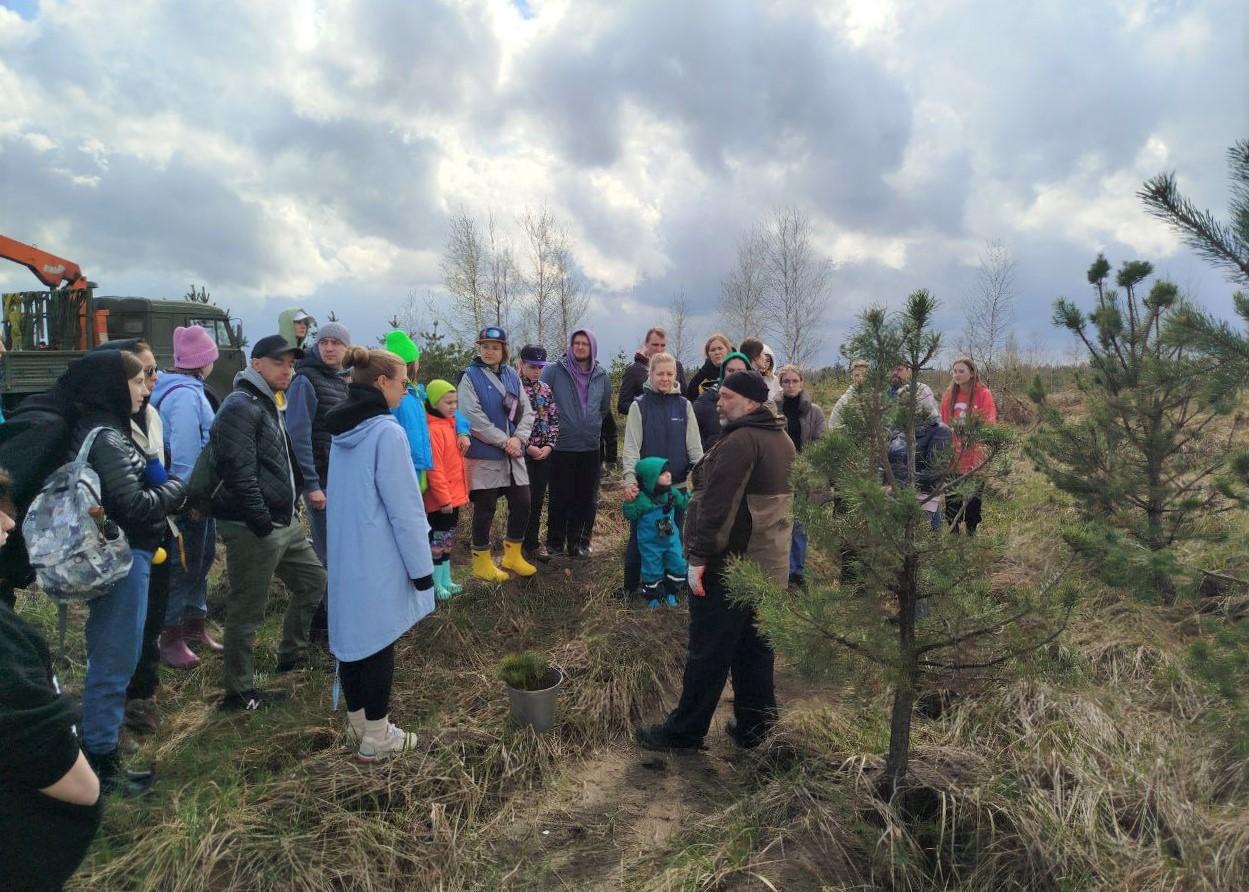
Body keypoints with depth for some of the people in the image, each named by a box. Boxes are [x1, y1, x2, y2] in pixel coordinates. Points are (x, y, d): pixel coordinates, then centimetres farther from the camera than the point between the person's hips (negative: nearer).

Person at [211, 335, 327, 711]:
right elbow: (239, 471, -24)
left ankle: (292, 653, 36)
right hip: (253, 529, -10)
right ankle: (239, 691, 17)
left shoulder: (269, 404, 16)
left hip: (284, 522, 10)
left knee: (314, 580, 20)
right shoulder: (240, 406, -15)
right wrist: (262, 523, -23)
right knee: (247, 610, 2)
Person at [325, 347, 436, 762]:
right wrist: (421, 567, -11)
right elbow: (404, 508, -18)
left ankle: (358, 721, 31)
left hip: (345, 553, 8)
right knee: (378, 640, 4)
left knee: (351, 633, 16)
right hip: (379, 560, -8)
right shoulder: (386, 431, -19)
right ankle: (375, 737, 16)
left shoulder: (341, 428, 7)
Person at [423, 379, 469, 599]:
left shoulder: (451, 424, 10)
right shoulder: (433, 429, -17)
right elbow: (434, 468, -20)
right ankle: (437, 584, 13)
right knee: (438, 540, 2)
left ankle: (446, 580, 27)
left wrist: (461, 491, 16)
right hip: (441, 500, -9)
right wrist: (444, 498, -19)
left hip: (454, 496, 9)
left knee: (447, 539, 17)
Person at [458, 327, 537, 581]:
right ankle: (482, 562, 20)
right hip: (484, 455, -5)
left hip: (513, 454, 6)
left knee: (522, 503, 9)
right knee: (485, 508, 4)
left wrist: (518, 438, -10)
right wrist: (504, 441, -16)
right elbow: (474, 417, -16)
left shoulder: (512, 375, 9)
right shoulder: (470, 377, -7)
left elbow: (527, 411, 7)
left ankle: (512, 555, 29)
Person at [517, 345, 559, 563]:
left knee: (538, 499, 10)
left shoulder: (546, 389, 9)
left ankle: (533, 542, 22)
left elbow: (554, 420, 10)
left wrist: (549, 445, -4)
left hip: (544, 452, 5)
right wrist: (527, 446, -14)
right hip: (522, 452, -5)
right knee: (524, 499, -2)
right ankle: (520, 545, 11)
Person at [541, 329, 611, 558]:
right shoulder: (554, 371, -6)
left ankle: (579, 543, 21)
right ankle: (555, 544, 18)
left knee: (586, 499, 9)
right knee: (560, 499, 5)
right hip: (562, 447, -3)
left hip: (591, 447, 3)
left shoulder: (601, 376, 6)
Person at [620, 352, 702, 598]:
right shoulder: (639, 405, -3)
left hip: (677, 484, 2)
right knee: (639, 535, 6)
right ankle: (631, 585, 22)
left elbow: (694, 445, 3)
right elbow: (631, 445, -9)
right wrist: (630, 479, -21)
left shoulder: (684, 405, 4)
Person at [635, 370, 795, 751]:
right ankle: (755, 727, 27)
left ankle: (684, 731, 14)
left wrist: (700, 557, -23)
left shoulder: (740, 441, -19)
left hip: (729, 565, -9)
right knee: (754, 648, 17)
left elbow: (718, 505, -26)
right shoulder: (782, 439, 13)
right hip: (767, 563, 10)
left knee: (708, 653, 2)